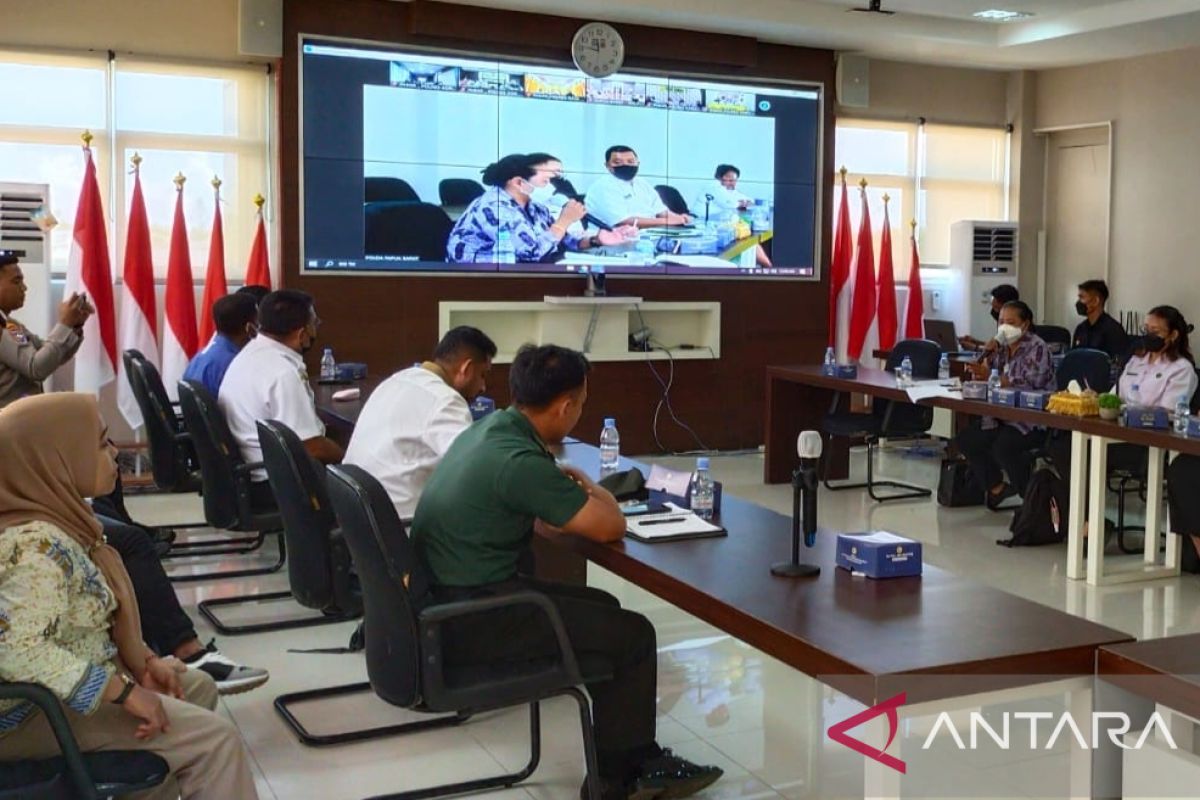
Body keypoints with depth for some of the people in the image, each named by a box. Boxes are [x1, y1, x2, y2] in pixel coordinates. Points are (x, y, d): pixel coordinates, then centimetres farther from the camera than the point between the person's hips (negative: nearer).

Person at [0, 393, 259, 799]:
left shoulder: (54, 520, 3)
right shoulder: (36, 545, -27)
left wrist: (143, 661, 4)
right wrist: (124, 691, -29)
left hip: (70, 685, 10)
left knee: (198, 687, 20)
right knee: (214, 739, -14)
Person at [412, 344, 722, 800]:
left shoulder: (489, 430, 5)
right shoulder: (520, 461, -24)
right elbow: (610, 527, -16)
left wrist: (574, 495, 2)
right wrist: (597, 493, 6)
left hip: (448, 599, 10)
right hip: (472, 619, -10)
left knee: (604, 610, 18)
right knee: (633, 634, -2)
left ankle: (629, 757, 25)